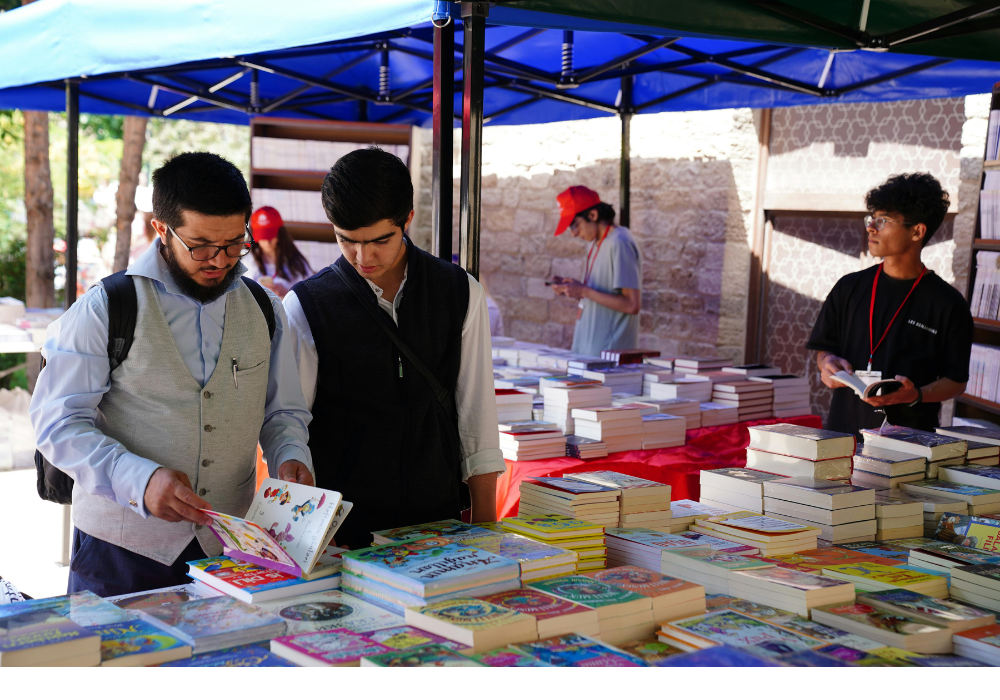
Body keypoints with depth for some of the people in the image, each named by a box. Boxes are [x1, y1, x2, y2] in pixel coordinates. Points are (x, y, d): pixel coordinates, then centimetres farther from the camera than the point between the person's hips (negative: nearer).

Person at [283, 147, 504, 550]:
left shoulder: (461, 294, 1)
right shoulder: (305, 307, -4)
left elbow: (476, 413, 3)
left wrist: (485, 527, 1)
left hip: (440, 519, 2)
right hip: (341, 530, -1)